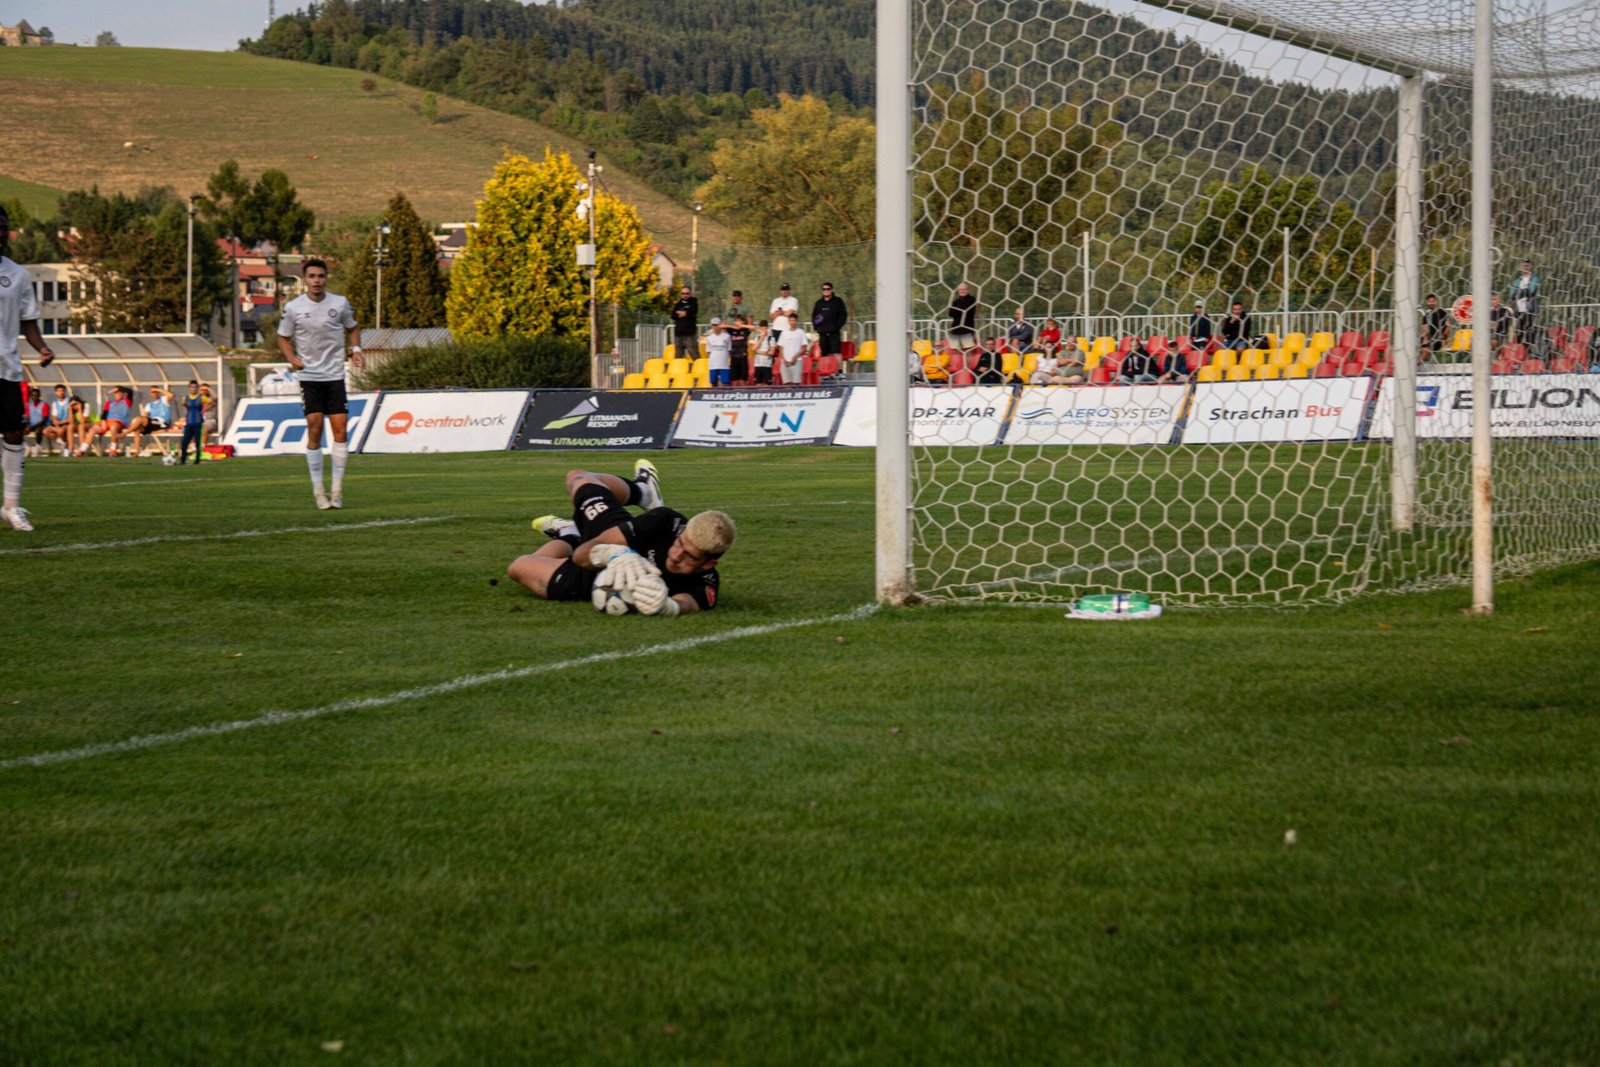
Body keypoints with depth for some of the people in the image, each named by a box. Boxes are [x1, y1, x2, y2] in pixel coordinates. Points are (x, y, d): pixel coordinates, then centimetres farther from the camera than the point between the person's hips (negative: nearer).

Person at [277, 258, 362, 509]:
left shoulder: (340, 304, 1)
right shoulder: (293, 308, -3)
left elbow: (352, 328, 18)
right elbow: (283, 338, 8)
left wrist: (356, 349, 0)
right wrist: (292, 358, -10)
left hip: (335, 375, 1)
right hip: (309, 377, -1)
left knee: (340, 429, -5)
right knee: (314, 429, -7)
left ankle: (337, 488, 4)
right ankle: (318, 490, 1)